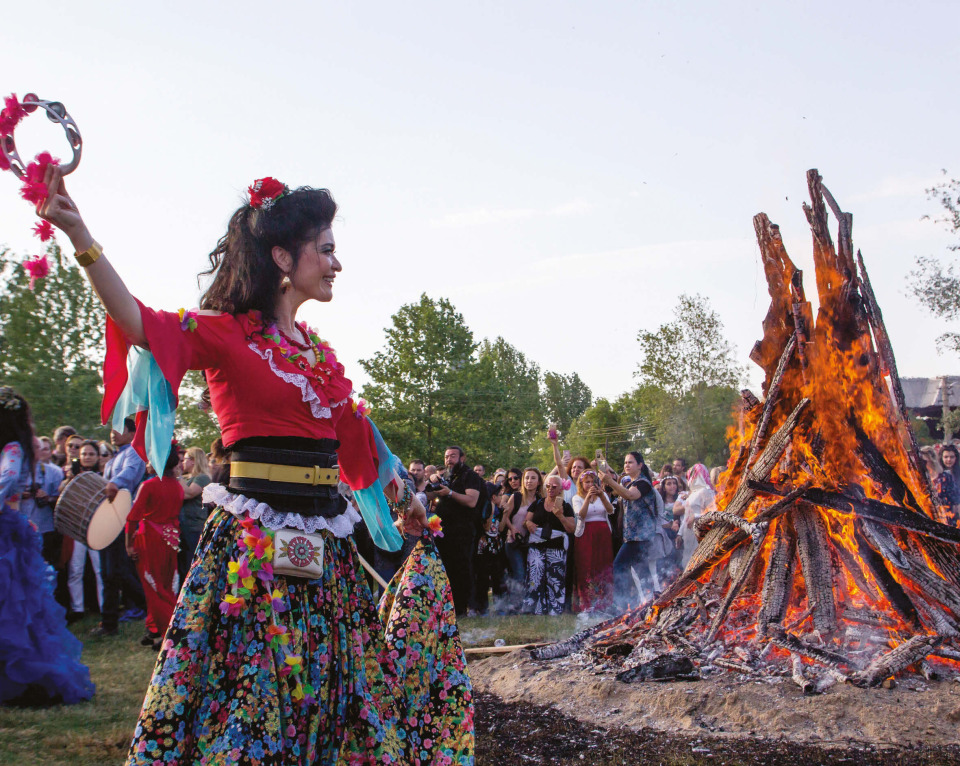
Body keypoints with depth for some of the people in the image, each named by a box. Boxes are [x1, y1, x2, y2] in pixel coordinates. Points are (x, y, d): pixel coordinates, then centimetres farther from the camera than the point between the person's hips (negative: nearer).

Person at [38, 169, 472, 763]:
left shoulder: (319, 352, 14)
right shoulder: (227, 333, -6)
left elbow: (354, 435, 24)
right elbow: (142, 324, -23)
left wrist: (404, 500, 29)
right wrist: (80, 236, -35)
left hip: (325, 538, 7)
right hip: (255, 532, -7)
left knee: (321, 684, 12)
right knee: (248, 683, -3)